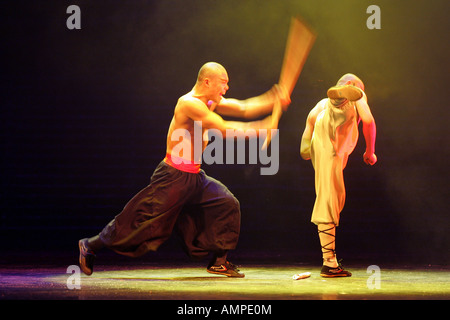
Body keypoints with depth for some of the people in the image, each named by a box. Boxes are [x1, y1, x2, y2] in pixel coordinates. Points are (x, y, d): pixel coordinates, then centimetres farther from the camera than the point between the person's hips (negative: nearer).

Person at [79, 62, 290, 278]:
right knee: (144, 218, -6)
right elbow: (225, 129, -22)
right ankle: (90, 246, 7)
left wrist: (273, 100, -4)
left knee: (227, 204, 3)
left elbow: (244, 108, 10)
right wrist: (261, 128, -18)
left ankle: (218, 262, 9)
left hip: (194, 177, 9)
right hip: (174, 175, -9)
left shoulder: (211, 103, 11)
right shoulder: (189, 103, -19)